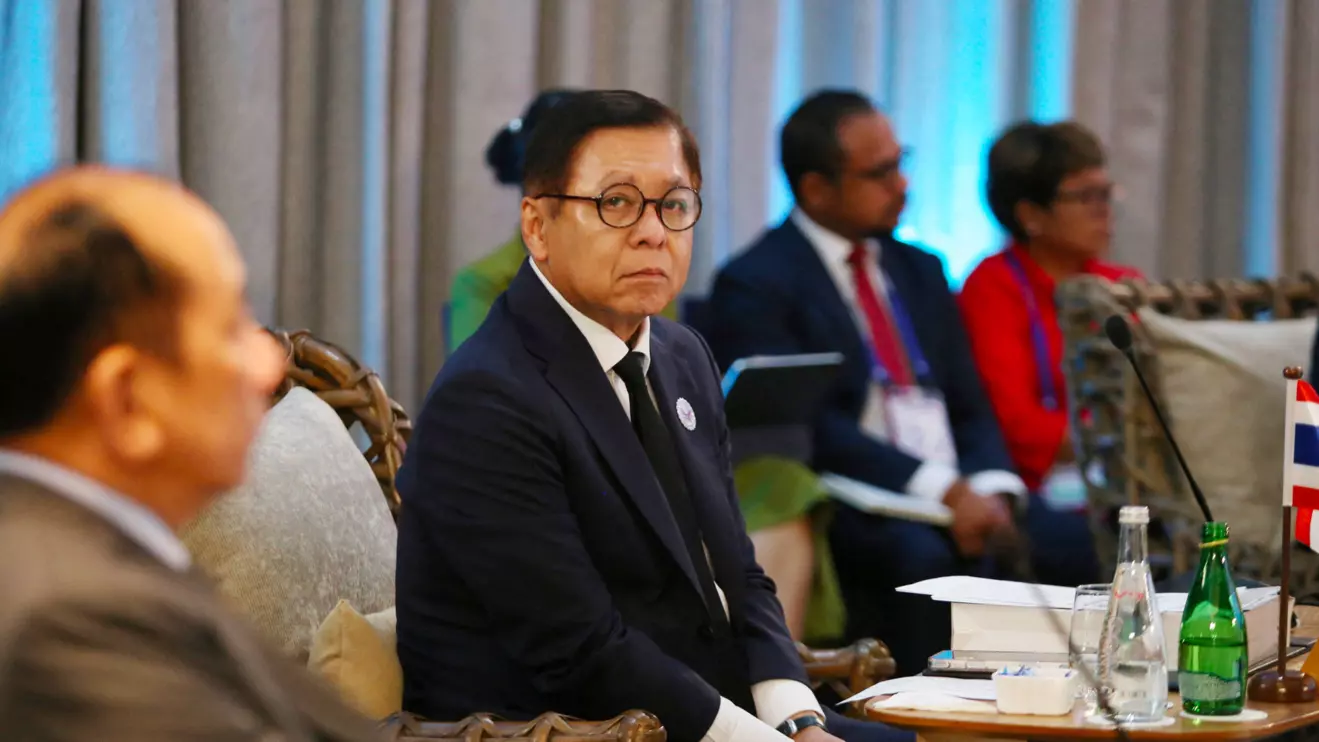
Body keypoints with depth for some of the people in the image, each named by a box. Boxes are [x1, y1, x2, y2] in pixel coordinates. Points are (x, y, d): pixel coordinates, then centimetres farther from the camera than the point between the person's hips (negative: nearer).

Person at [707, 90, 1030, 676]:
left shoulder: (918, 270, 22)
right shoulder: (755, 286, -2)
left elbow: (970, 408, 17)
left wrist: (988, 489, -7)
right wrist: (941, 491, -22)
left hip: (956, 492, 6)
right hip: (848, 507, -6)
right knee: (929, 554, -37)